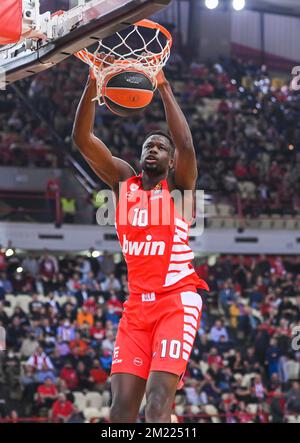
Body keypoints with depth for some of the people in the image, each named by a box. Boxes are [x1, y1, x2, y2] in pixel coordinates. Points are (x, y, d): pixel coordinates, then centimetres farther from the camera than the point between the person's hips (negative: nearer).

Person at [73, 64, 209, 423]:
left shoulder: (179, 185, 3)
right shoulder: (123, 181, 12)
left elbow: (186, 144, -19)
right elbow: (82, 138, 1)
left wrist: (164, 89, -18)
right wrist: (92, 85, -12)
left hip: (178, 300, -4)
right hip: (137, 303, 4)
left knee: (158, 402, -18)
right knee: (121, 409, -5)